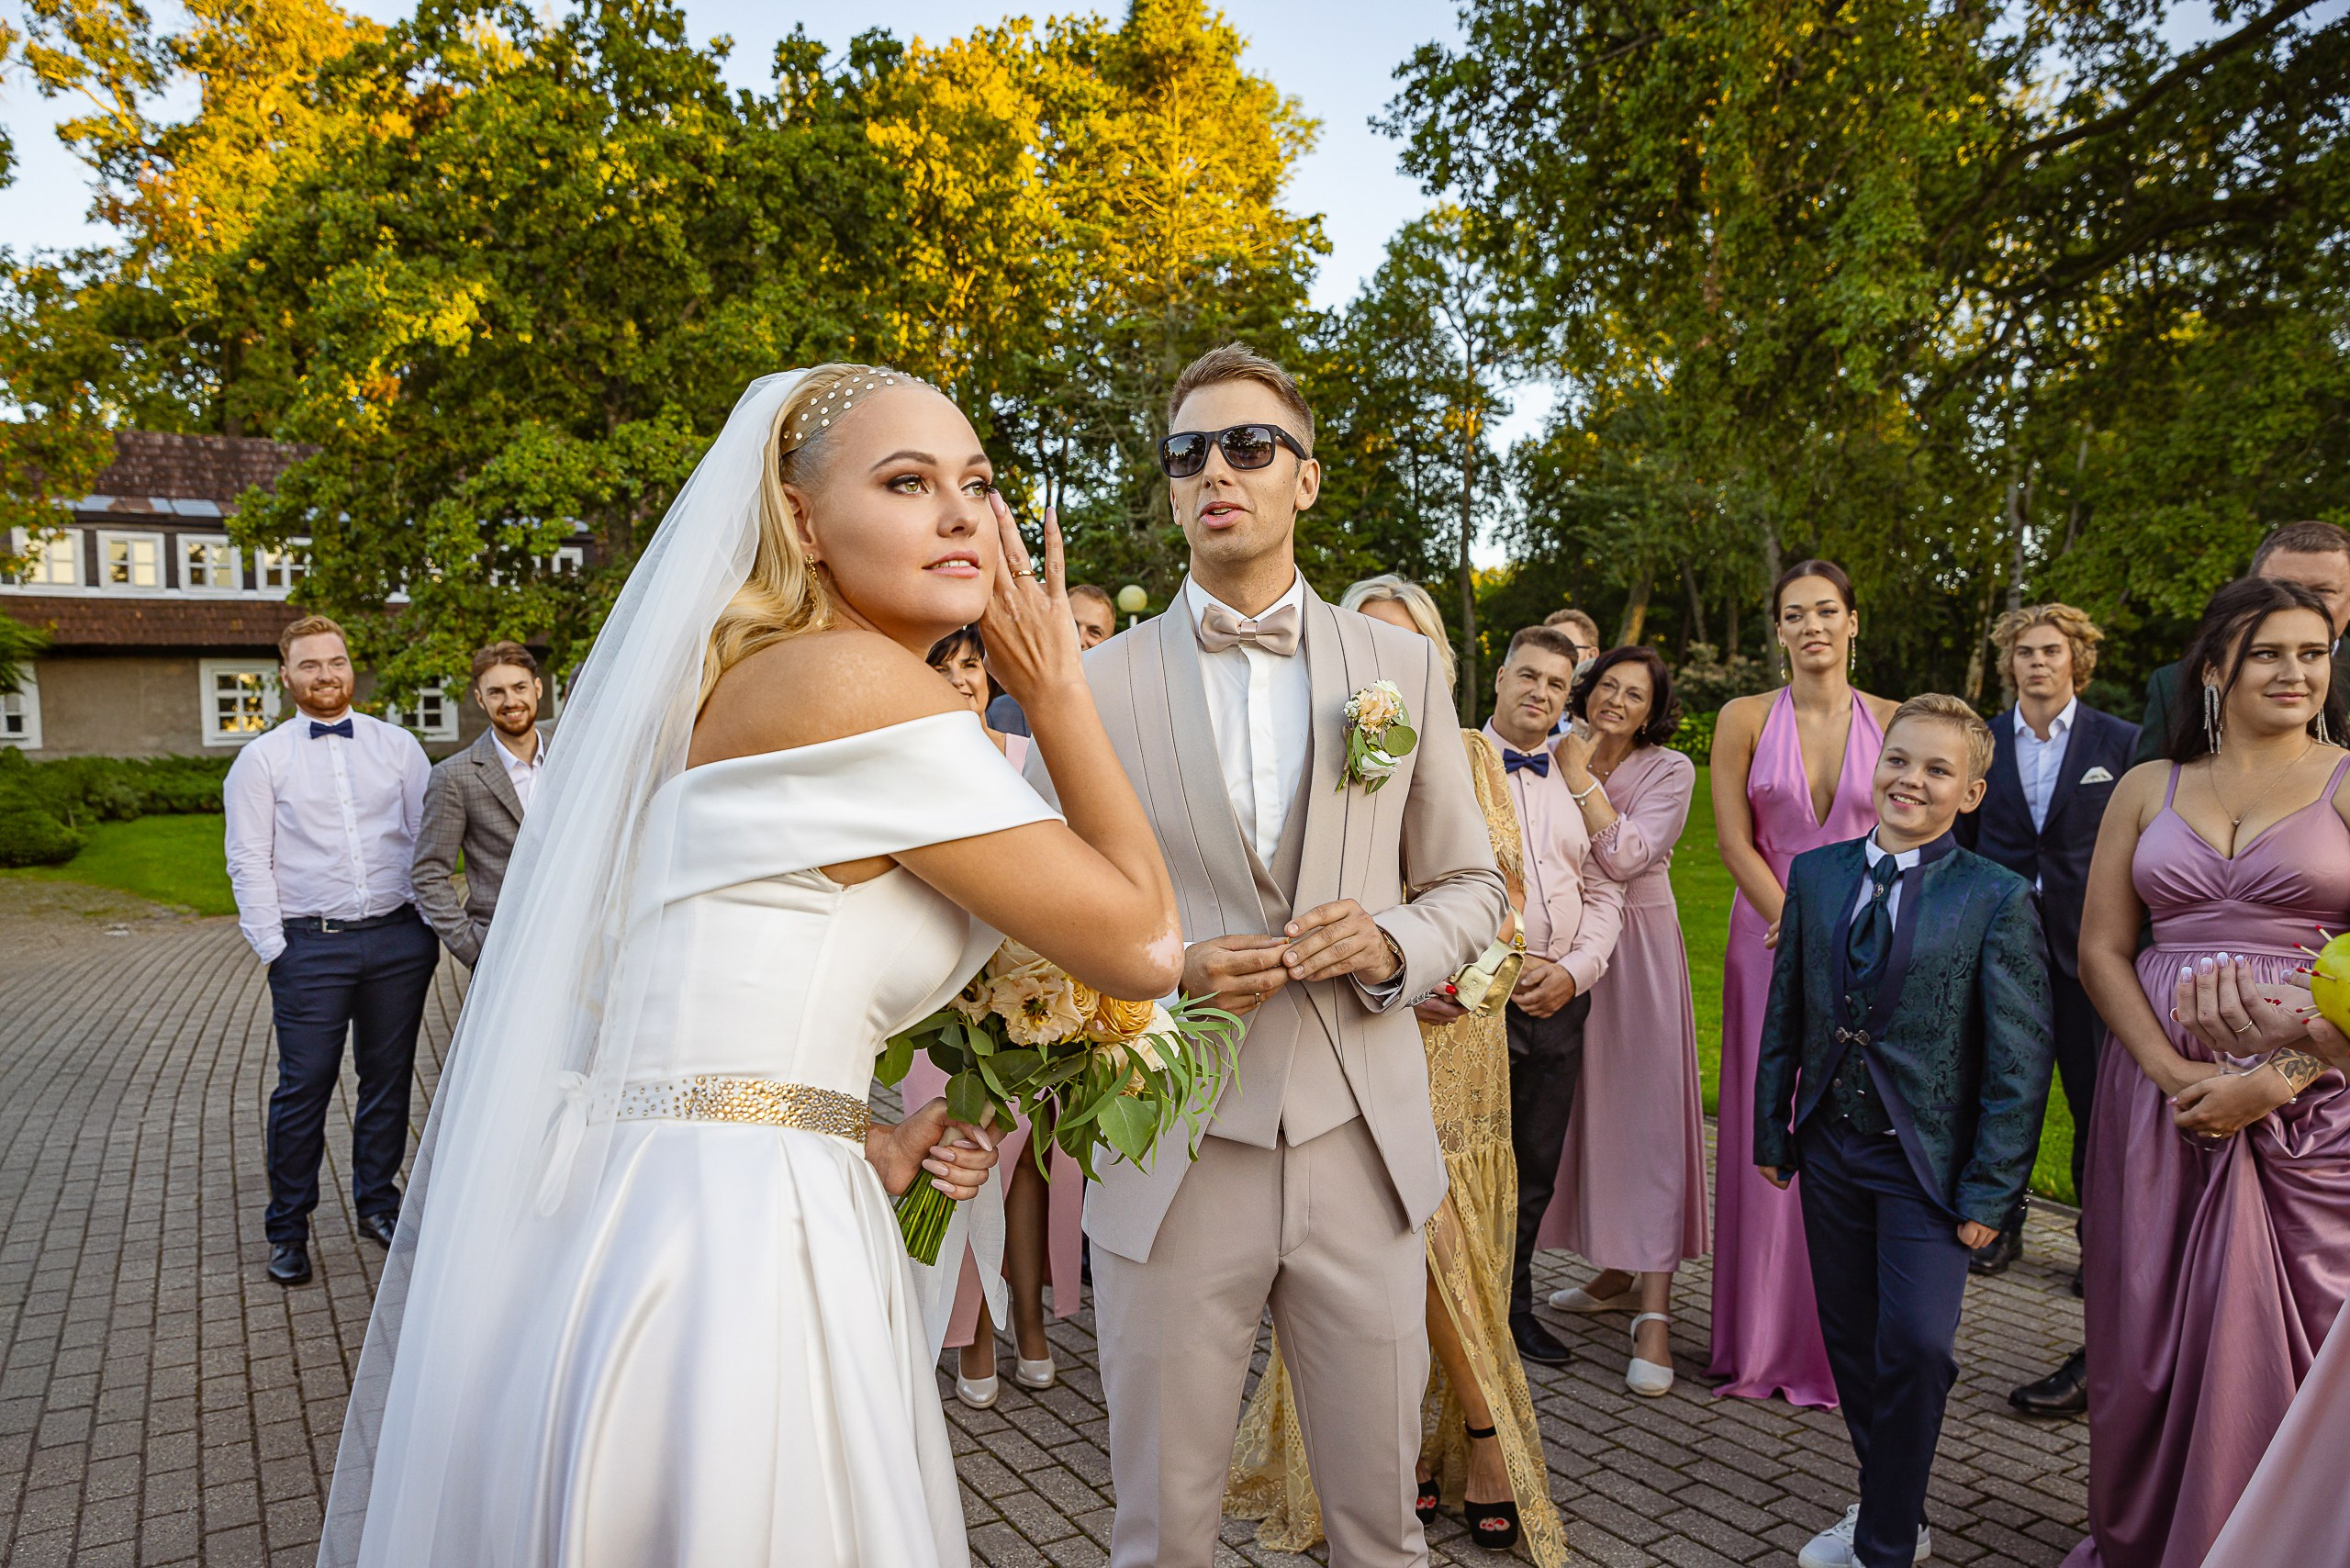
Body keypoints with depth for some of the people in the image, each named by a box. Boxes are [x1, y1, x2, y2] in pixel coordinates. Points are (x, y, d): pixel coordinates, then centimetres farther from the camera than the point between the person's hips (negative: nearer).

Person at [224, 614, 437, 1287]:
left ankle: (378, 1204, 26)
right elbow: (248, 862, 1)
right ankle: (288, 1229, 16)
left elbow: (429, 838, 7)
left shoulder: (397, 745, 8)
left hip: (398, 938, 2)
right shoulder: (261, 759, 4)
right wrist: (274, 948, -6)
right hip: (311, 945, -1)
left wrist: (430, 924, 0)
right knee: (304, 1087, 1)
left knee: (389, 1077, 10)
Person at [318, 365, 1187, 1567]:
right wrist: (1053, 689, -6)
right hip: (720, 1264, -9)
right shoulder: (858, 681, -16)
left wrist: (857, 1144, 10)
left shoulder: (738, 686, 12)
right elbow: (1144, 945, -12)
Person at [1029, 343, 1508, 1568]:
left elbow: (1472, 889, 11)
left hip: (1360, 1149, 2)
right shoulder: (1094, 684, 0)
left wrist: (1394, 945, -11)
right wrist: (1168, 970, -15)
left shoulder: (1402, 665, 5)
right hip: (1168, 1157, -1)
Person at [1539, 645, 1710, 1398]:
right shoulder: (1560, 757, 7)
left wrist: (1581, 778, -14)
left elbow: (1624, 856, -17)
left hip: (1638, 949, -4)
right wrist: (1568, 769, -3)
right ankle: (1616, 1272, 27)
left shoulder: (1670, 771, -5)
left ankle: (1654, 1312, -6)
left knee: (1648, 1108, -7)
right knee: (1590, 1104, 10)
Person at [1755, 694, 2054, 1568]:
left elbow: (2019, 1058, -9)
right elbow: (1785, 1015, 8)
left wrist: (1990, 1190, -11)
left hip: (1927, 1158, -4)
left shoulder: (1998, 899, -9)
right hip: (1831, 1146, 4)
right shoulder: (1816, 874, 3)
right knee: (1850, 1341, 13)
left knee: (1917, 1345, -12)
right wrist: (1772, 1131, 8)